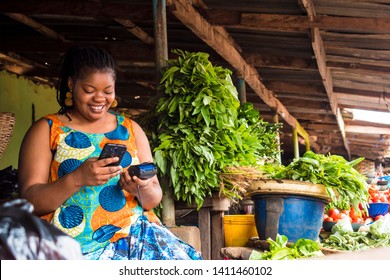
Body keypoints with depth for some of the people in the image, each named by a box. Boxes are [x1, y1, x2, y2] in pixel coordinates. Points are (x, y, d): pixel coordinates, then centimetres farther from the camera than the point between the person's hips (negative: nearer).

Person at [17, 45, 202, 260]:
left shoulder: (131, 129, 17)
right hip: (75, 241, -4)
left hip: (134, 233, 4)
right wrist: (78, 179, -20)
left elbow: (155, 198, 15)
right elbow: (30, 201, -3)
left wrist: (143, 190, -10)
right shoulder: (46, 130, 7)